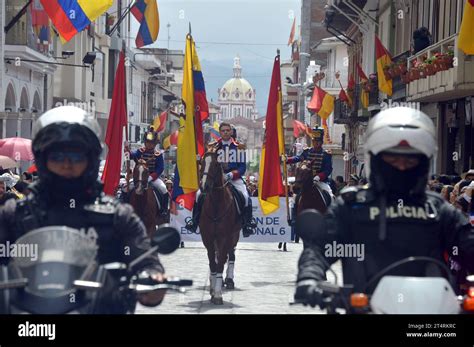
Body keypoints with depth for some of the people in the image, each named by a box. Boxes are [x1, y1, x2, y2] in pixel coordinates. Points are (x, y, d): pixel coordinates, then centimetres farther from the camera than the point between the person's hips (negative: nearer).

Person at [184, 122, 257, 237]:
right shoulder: (213, 147, 5)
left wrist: (231, 175, -19)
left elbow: (242, 167, -2)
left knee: (245, 197, -24)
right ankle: (194, 221, -3)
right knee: (200, 194, -17)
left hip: (234, 178, -1)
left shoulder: (238, 147, 1)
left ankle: (248, 223, -4)